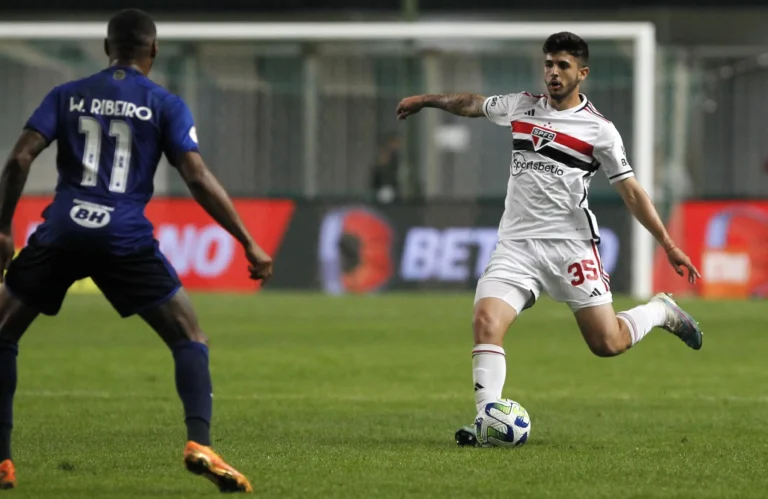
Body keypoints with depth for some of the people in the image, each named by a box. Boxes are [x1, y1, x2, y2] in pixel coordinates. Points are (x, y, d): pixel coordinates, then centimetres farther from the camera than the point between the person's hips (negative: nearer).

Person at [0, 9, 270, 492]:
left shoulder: (67, 95, 13)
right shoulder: (165, 105, 8)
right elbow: (199, 179, -2)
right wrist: (249, 243, 0)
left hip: (61, 233, 2)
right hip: (126, 236, -1)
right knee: (191, 338, 10)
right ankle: (199, 443, -11)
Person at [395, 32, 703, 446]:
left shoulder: (598, 130, -2)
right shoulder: (520, 107, 9)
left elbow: (630, 191, 0)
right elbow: (473, 104, 28)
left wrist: (668, 244, -4)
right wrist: (425, 100, 36)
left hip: (571, 244, -3)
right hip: (517, 244, 3)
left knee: (607, 344, -6)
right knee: (486, 321, -20)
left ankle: (660, 311, 26)